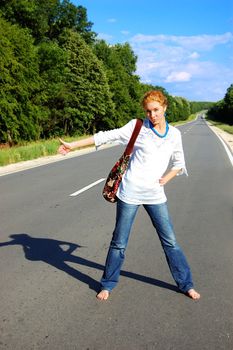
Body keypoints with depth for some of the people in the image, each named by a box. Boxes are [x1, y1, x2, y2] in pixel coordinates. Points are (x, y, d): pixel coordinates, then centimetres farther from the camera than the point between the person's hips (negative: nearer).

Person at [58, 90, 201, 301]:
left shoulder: (174, 134, 5)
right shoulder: (137, 127, -4)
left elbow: (178, 164, 15)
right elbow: (107, 136, -7)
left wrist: (165, 179, -3)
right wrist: (73, 145, -9)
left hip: (155, 195, 3)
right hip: (130, 194, -2)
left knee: (170, 241, 8)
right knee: (119, 243, 8)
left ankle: (186, 284, 26)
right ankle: (108, 284, 27)